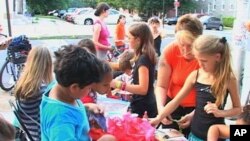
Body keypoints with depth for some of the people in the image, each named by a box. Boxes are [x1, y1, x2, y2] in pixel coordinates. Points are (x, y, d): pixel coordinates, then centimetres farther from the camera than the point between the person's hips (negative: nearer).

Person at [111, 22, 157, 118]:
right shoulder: (144, 56, 11)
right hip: (146, 106, 10)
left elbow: (143, 88, -26)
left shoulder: (143, 58, -18)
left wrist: (118, 85, -28)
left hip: (143, 108, -10)